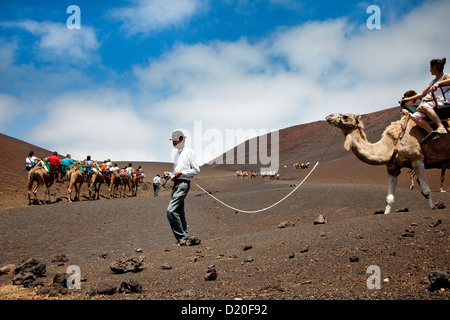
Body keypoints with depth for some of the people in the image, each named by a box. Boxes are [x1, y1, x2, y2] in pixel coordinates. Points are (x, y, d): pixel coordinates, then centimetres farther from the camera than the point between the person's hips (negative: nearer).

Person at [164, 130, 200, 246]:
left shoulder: (189, 152, -2)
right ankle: (185, 238, 17)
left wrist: (181, 173, -14)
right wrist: (170, 174, 9)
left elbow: (196, 170, -7)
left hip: (184, 184, -9)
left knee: (171, 210, -20)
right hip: (176, 184, 9)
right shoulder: (176, 155, 24)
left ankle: (181, 238, -15)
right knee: (179, 212, 10)